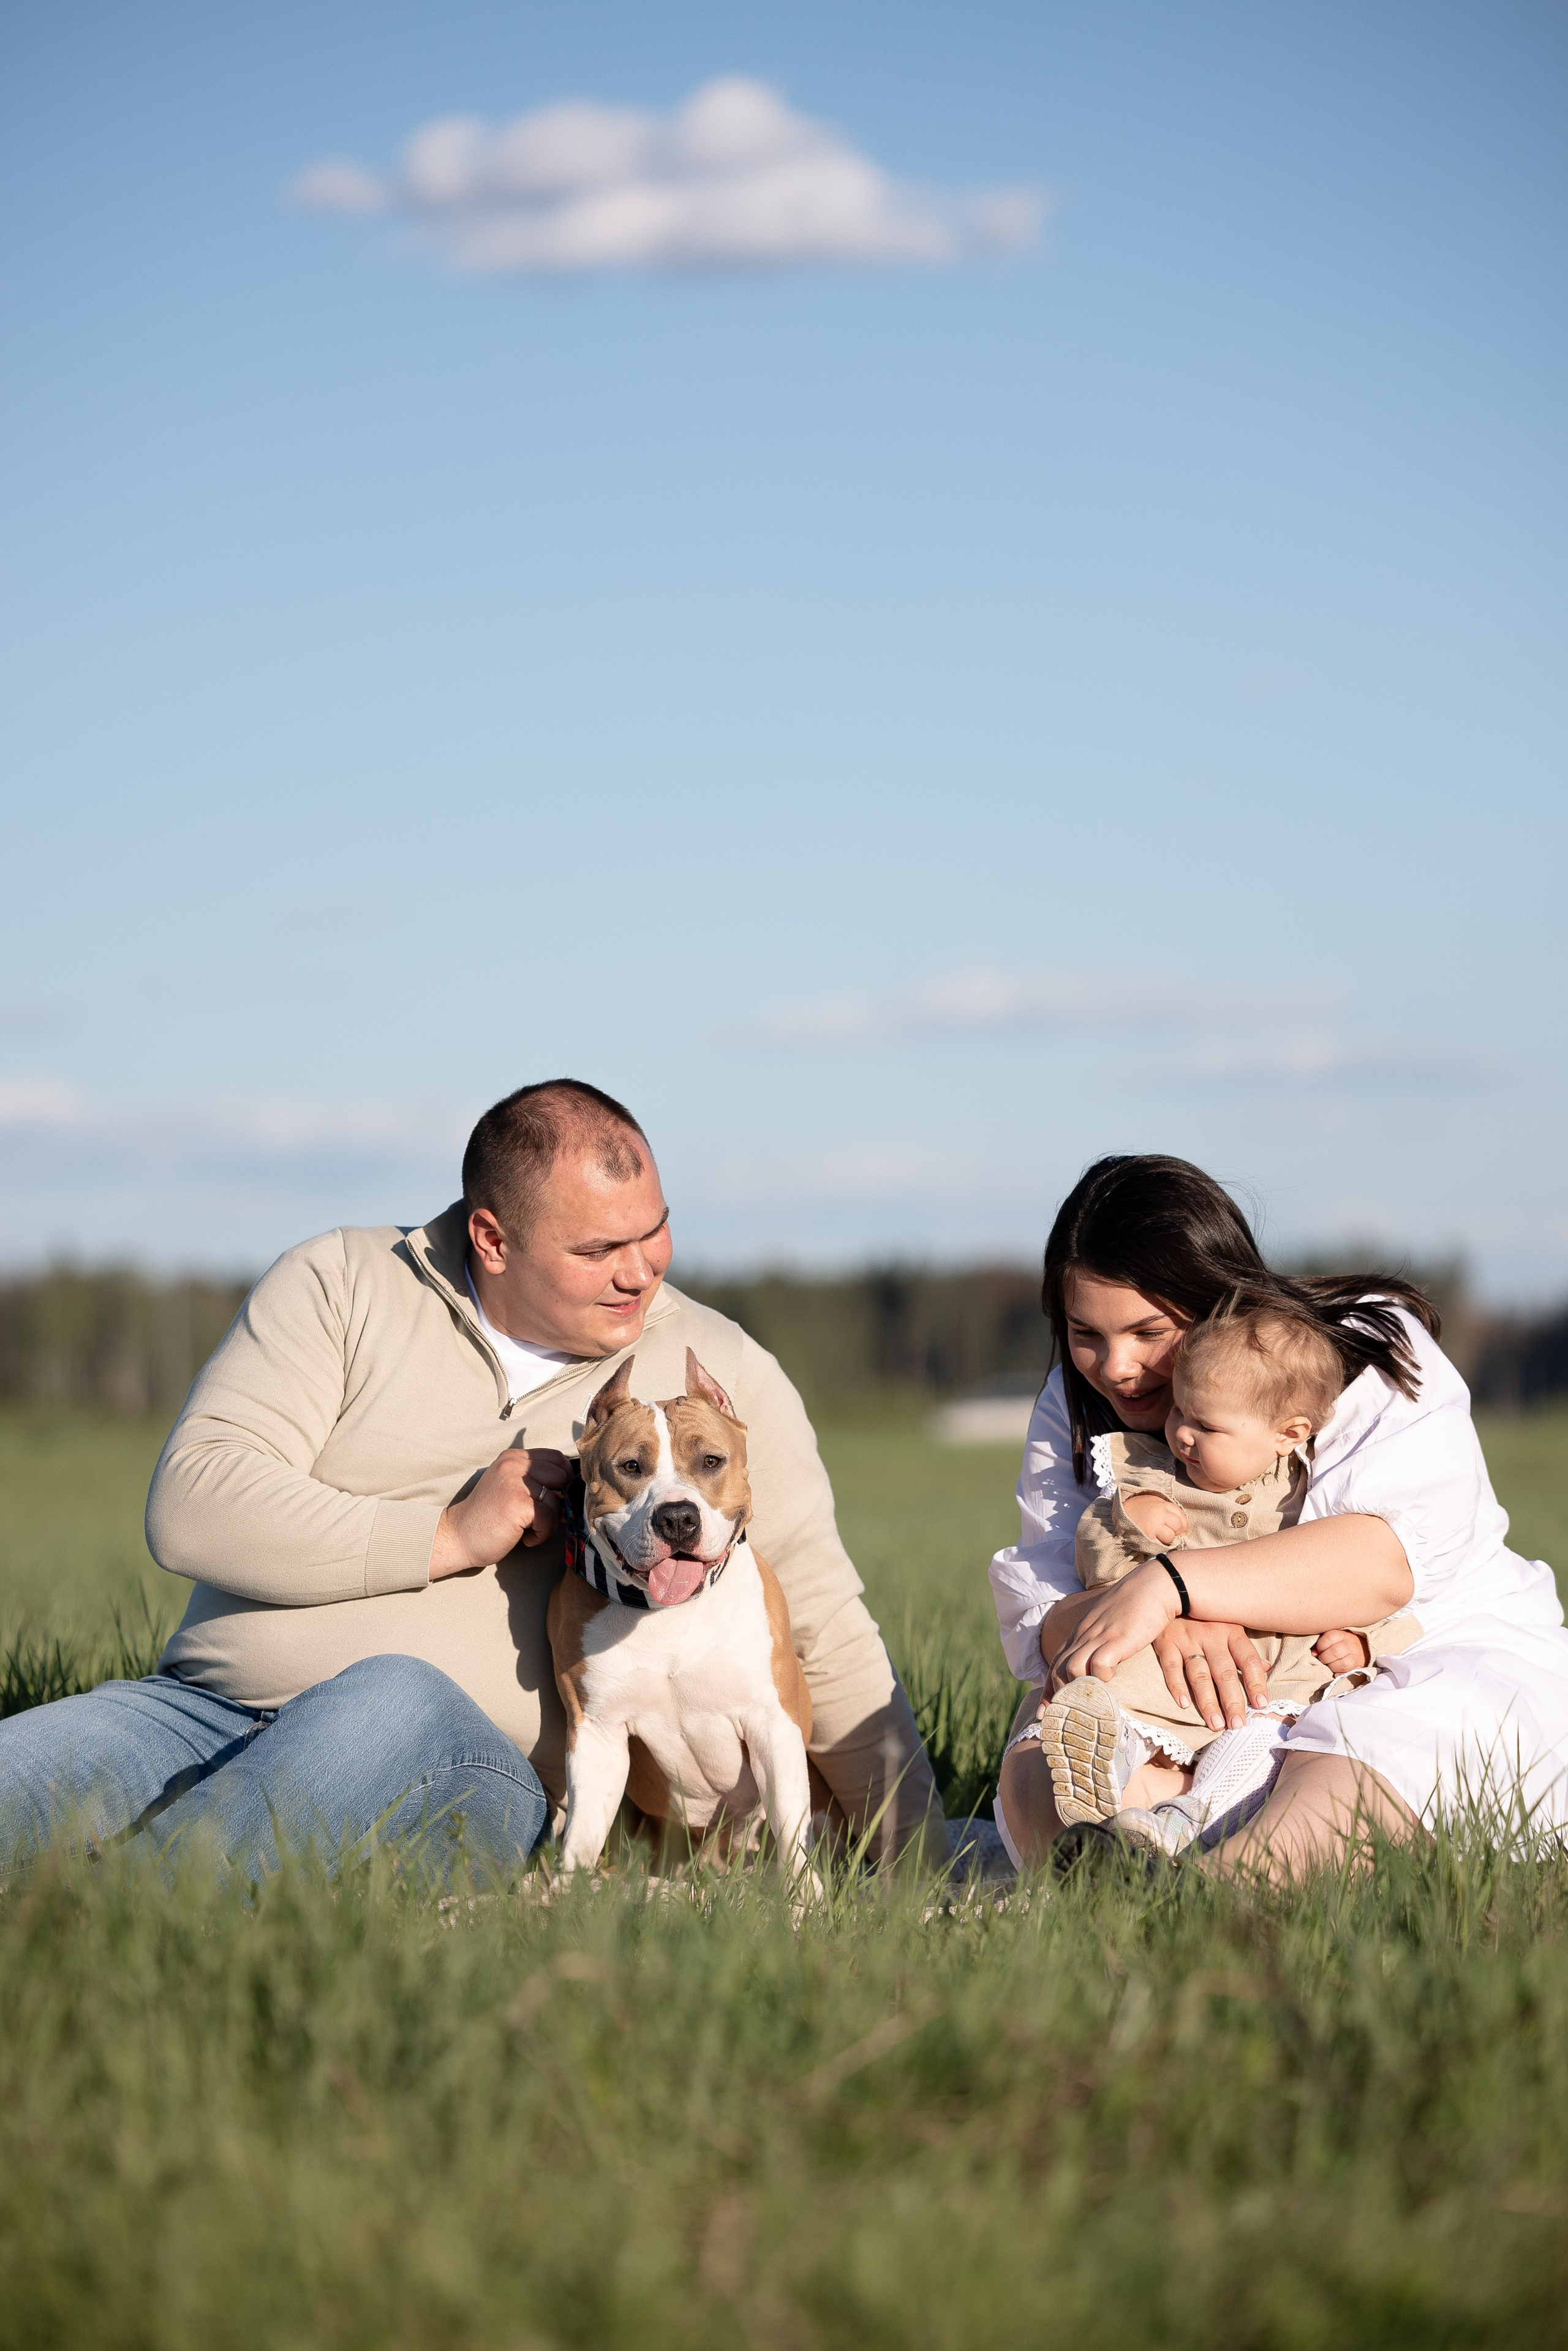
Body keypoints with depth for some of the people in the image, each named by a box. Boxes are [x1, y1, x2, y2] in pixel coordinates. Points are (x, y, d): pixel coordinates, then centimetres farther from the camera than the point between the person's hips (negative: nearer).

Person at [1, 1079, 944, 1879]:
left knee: (397, 1700, -39)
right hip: (211, 1708, 2)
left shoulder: (721, 1376, 11)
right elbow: (190, 1502, -3)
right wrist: (446, 1538, -9)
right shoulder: (344, 1282, 8)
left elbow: (824, 1627, 15)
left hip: (467, 1765, -1)